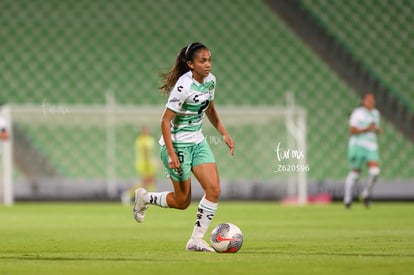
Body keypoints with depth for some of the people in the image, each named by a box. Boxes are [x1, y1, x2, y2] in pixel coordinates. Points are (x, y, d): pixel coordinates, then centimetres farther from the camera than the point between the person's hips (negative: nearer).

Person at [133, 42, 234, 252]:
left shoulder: (210, 80, 0)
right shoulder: (184, 87, -24)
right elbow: (165, 120, -21)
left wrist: (224, 134, 12)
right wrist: (171, 154, -24)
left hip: (198, 142, 7)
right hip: (177, 144, -7)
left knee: (214, 189, -9)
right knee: (182, 201, 2)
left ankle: (196, 240, -1)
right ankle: (144, 198, 30)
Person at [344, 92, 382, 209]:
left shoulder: (375, 113, 13)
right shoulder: (358, 113, -7)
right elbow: (352, 130, -11)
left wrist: (378, 130, 1)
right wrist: (366, 129, -20)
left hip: (371, 146, 5)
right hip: (358, 145, -5)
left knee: (375, 171, -13)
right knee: (355, 172, -1)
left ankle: (366, 194, 9)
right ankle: (347, 198, 17)